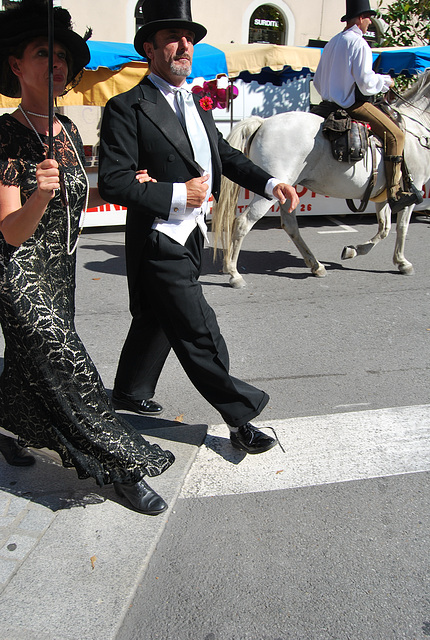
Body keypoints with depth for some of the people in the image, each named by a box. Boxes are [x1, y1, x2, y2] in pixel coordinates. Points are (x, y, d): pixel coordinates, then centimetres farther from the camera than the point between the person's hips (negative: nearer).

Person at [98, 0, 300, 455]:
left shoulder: (195, 106, 14)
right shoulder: (128, 108, -12)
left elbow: (226, 155, 18)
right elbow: (112, 182, -18)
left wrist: (270, 183, 2)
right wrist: (177, 195, -21)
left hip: (191, 238, 9)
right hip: (160, 243, -9)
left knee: (156, 320, 22)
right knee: (200, 336, -2)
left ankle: (129, 392, 43)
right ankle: (240, 417, 14)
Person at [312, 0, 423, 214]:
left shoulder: (331, 43, 14)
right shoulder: (359, 44, -13)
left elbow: (317, 80, 18)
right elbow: (366, 83, -20)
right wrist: (386, 81, -2)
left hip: (332, 105, 10)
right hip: (354, 105, -10)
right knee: (395, 135, -8)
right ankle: (395, 194, -14)